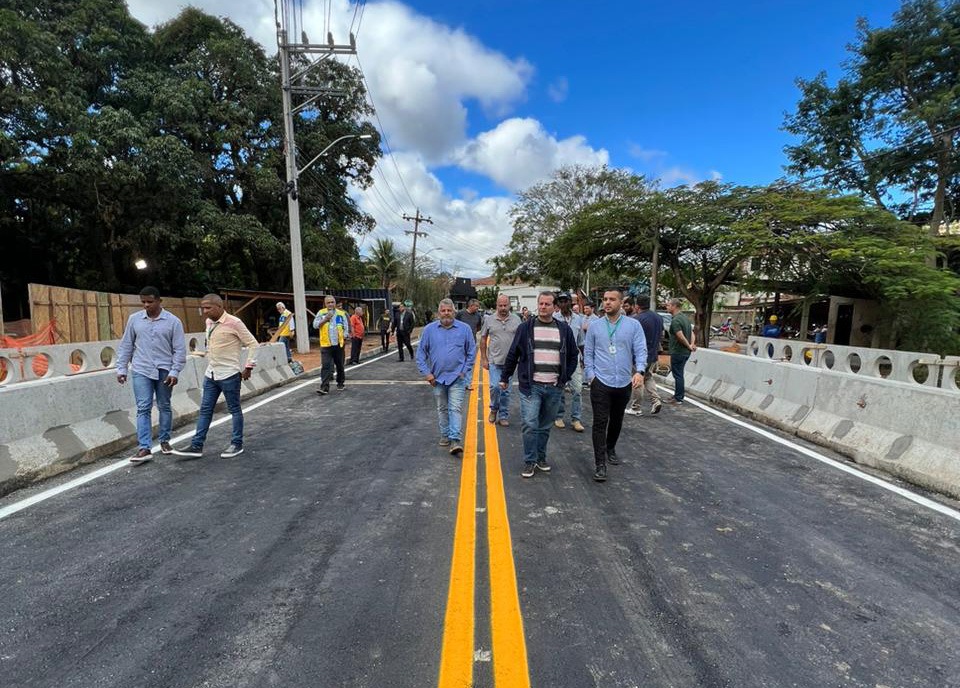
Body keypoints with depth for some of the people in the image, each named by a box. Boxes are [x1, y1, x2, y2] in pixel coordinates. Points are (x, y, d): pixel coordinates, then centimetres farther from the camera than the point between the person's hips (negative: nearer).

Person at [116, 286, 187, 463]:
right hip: (142, 370, 1)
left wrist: (175, 372, -10)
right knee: (143, 408, -4)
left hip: (164, 371, -1)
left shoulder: (173, 321, -3)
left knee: (164, 407, 11)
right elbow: (126, 346, 10)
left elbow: (179, 350, -4)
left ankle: (164, 441, 25)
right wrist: (121, 368, 6)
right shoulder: (134, 319, 4)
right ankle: (144, 448, -4)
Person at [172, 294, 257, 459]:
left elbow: (252, 343, -12)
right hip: (210, 374, 7)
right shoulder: (209, 323, 8)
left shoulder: (234, 323, -15)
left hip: (229, 374, -7)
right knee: (205, 410, 9)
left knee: (234, 410, 5)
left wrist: (248, 366, -13)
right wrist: (210, 363, 19)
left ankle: (237, 444, 15)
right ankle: (196, 446, 16)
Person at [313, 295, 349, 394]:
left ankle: (341, 383, 28)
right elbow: (315, 325, -4)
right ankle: (324, 387, -9)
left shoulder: (341, 313, 6)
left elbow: (346, 327, 7)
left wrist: (344, 337, -6)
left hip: (338, 344, 2)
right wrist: (325, 319, -15)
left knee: (340, 365, 13)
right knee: (325, 366, -8)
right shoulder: (321, 313, 4)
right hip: (326, 345, -1)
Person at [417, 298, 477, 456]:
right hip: (437, 377, 3)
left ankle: (456, 440, -9)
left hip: (457, 377, -2)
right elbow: (421, 353, 4)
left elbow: (471, 352, 3)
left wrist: (465, 371, -4)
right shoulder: (429, 329, 0)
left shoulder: (464, 329, -3)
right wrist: (427, 373, -3)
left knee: (456, 408, -9)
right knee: (442, 408, 14)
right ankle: (445, 435, 28)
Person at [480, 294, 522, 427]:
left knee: (506, 390, 8)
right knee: (495, 387, -9)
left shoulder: (516, 320, 1)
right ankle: (494, 409, 19)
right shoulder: (489, 319, 0)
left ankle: (503, 415, 21)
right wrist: (483, 358, 1)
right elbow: (483, 339, 5)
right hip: (494, 361, -1)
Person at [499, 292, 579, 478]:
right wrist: (504, 378, 7)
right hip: (530, 385, -2)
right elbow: (512, 355, 5)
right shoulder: (525, 328, 0)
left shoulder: (564, 329, 5)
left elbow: (573, 355, 13)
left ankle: (541, 458, 28)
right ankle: (530, 461, 8)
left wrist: (565, 377, 6)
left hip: (554, 387, 2)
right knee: (529, 425, -6)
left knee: (545, 426, 13)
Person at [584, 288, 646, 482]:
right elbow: (588, 352, 3)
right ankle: (600, 464, 0)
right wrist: (591, 375, -7)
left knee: (616, 421, 19)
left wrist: (639, 371, -23)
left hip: (624, 383, 2)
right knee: (600, 423, -5)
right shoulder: (595, 326, 1)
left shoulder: (633, 325, -1)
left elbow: (640, 350, -6)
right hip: (601, 382, -1)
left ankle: (610, 449, 43)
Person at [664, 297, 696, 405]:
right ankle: (678, 395, 27)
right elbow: (692, 333, 13)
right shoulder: (684, 317, 12)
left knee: (677, 375, -1)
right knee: (679, 375, 18)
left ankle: (678, 398, 6)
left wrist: (689, 346, -11)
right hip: (685, 352, 10)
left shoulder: (675, 320, -19)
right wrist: (692, 344, -1)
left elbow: (681, 337, -25)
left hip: (678, 352, -10)